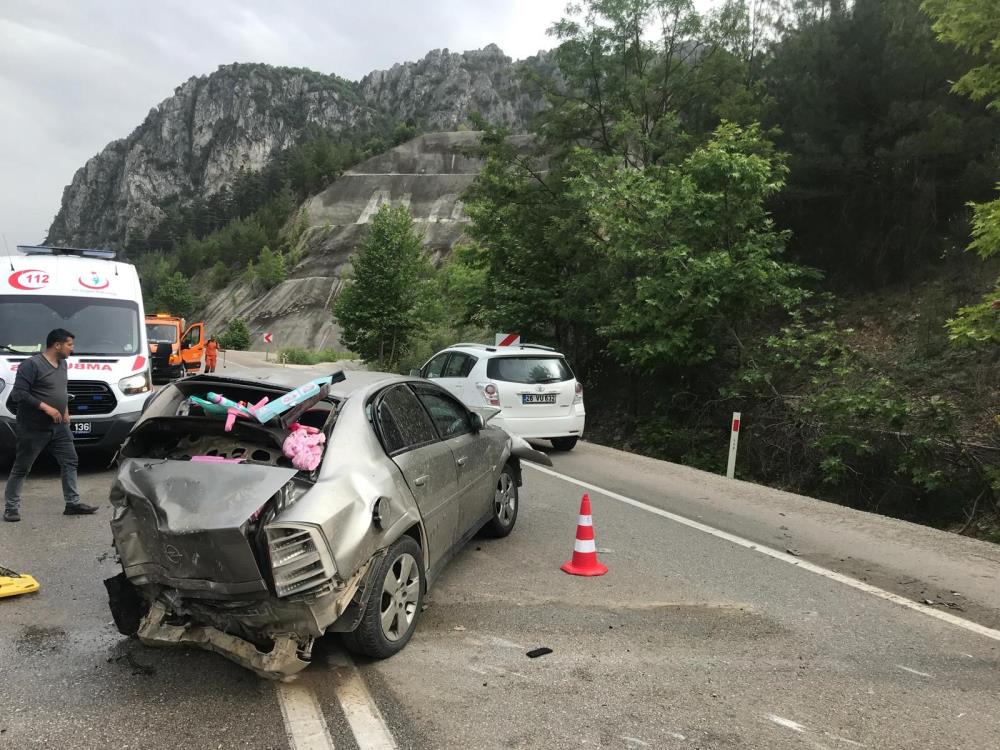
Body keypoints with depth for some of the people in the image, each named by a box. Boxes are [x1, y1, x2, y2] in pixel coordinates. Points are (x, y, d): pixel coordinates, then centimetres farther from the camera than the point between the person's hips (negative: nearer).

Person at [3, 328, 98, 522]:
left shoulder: (62, 364, 10)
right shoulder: (32, 364, -15)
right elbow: (18, 393, -20)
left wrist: (65, 408, 10)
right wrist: (46, 407, -23)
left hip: (59, 426, 8)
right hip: (33, 428, -7)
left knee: (70, 462, 5)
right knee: (21, 468, 4)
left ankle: (73, 503, 12)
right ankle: (11, 507, 14)